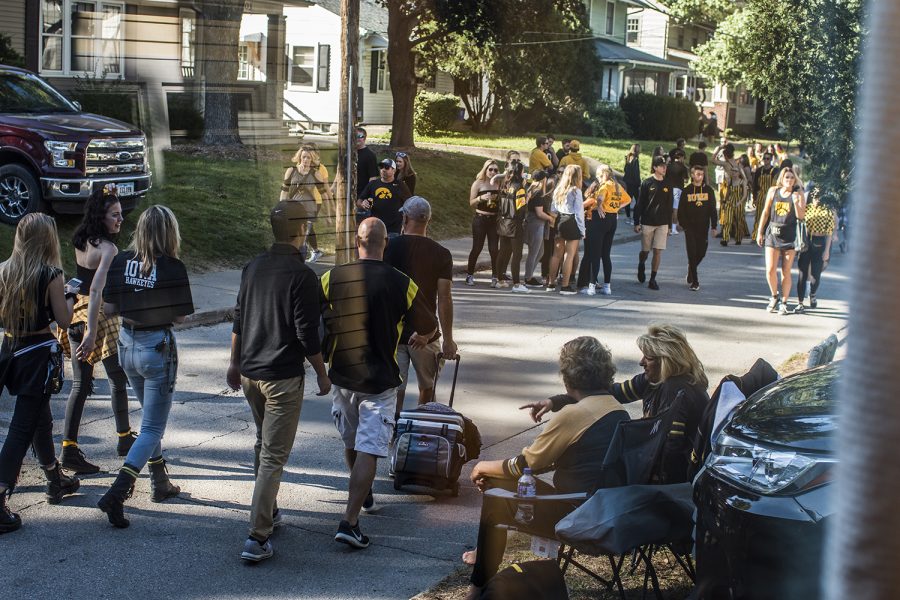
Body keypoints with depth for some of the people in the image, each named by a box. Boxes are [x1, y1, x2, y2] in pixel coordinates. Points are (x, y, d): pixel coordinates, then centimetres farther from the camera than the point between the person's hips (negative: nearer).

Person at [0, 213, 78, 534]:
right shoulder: (51, 275, -15)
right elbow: (63, 320, -11)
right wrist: (69, 296, 8)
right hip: (38, 355, -6)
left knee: (41, 419, 24)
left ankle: (56, 481, 41)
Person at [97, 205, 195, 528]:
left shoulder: (121, 261, -4)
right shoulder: (172, 267, -17)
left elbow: (108, 307, 0)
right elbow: (180, 316, -13)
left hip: (127, 344, 6)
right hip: (157, 347, -6)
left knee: (152, 417, 25)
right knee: (153, 427, 0)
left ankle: (160, 483, 34)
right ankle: (116, 493, -14)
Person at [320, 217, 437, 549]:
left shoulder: (332, 278, -6)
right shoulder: (402, 284, -9)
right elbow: (429, 326, 5)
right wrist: (420, 338, 29)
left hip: (342, 376, 3)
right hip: (380, 381, -3)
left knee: (351, 443, 23)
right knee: (368, 451, -3)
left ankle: (363, 495, 44)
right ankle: (349, 521, -12)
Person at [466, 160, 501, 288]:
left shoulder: (498, 184, 6)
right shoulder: (478, 183, -2)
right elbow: (471, 203, -3)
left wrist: (498, 198, -5)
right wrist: (481, 198, -20)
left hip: (494, 219, 3)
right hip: (480, 219, -3)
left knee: (494, 249, -1)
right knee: (477, 248, 1)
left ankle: (495, 277, 3)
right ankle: (469, 274, 14)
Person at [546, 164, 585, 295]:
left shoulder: (558, 190, 10)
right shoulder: (576, 191, -10)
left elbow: (553, 210, 10)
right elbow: (579, 212, -11)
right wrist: (582, 229, -6)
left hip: (560, 221, 7)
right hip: (572, 223, -7)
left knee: (557, 254, 13)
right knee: (569, 255, -3)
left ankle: (551, 284, 18)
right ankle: (565, 286, -3)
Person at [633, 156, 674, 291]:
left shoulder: (667, 185, 7)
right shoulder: (647, 183, -3)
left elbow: (669, 207, 13)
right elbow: (639, 204, -2)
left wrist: (669, 226, 12)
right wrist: (637, 223, -5)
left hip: (662, 224, 2)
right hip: (647, 222, -2)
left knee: (658, 251, -5)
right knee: (645, 251, 6)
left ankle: (653, 279, 1)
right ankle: (641, 266, 39)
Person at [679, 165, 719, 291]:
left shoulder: (708, 190, 3)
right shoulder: (687, 190, -1)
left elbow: (712, 209, 5)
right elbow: (681, 209, 2)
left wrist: (713, 226, 2)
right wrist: (683, 224, -6)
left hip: (703, 226, 2)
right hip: (690, 226, -2)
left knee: (701, 252, 4)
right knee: (692, 253, -4)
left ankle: (691, 270, 33)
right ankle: (694, 281, 1)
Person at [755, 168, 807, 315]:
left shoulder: (798, 194, 0)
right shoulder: (773, 191, 6)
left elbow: (801, 216, -5)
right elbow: (766, 212, 11)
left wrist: (796, 202, -21)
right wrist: (760, 232, 11)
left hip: (789, 236, -1)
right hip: (772, 234, 1)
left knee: (786, 272, 2)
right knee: (770, 270, -6)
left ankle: (783, 302, 13)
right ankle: (774, 296, 18)